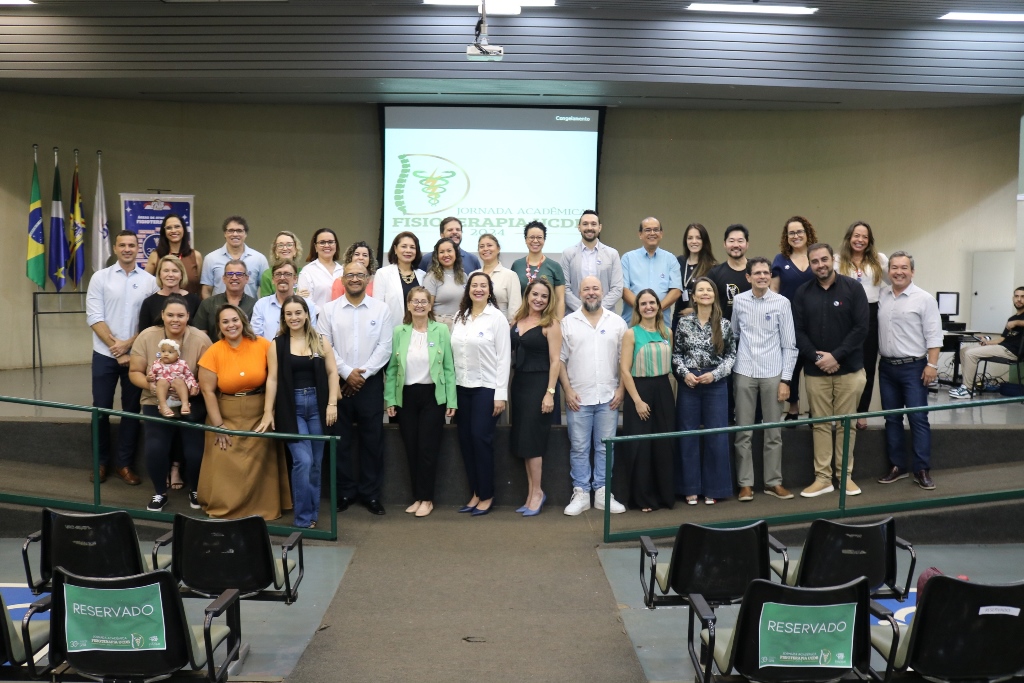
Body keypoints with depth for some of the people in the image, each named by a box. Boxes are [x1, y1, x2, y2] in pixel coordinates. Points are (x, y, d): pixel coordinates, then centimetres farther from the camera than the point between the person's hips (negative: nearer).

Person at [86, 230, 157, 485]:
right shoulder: (100, 278, 0)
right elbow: (94, 317, -6)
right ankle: (101, 462, 19)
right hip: (105, 354, 0)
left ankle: (124, 463, 18)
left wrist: (128, 344, -11)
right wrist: (114, 346, -12)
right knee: (101, 408, 5)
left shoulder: (149, 281, 1)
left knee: (132, 409, 7)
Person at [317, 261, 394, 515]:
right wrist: (347, 373, -11)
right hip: (338, 382, 0)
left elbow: (385, 347, -2)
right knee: (341, 440, 6)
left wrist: (363, 373, -10)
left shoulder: (381, 309, 2)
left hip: (371, 382, 0)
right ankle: (345, 492, 18)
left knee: (372, 440, 5)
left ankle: (370, 493, 16)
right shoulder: (329, 310, 2)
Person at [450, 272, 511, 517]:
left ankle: (486, 496, 8)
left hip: (486, 387, -5)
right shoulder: (460, 318, 10)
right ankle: (475, 494, 17)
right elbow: (453, 354, 8)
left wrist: (501, 394, -12)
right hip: (462, 387, 5)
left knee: (481, 438, -5)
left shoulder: (497, 318, -4)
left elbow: (504, 358, -7)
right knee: (465, 439, 6)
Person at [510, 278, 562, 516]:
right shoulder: (516, 321, 8)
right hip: (519, 382, 6)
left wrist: (550, 393, -18)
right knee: (523, 439, 8)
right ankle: (532, 493, 16)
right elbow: (510, 351, 10)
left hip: (539, 383, -6)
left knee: (530, 438, -4)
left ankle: (536, 492, 9)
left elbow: (555, 361, -12)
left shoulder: (550, 324, -9)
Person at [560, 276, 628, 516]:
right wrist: (568, 390, -5)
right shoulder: (568, 323, 3)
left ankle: (602, 493, 15)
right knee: (579, 448, 3)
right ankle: (580, 494, 12)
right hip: (578, 397, -1)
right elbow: (560, 359, 2)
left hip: (609, 397, 1)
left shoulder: (617, 322, 6)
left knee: (605, 447, 6)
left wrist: (621, 389, -2)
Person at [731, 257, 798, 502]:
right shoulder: (739, 301, 1)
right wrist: (730, 368, 9)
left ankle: (773, 482, 18)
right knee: (743, 432, 5)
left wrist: (786, 379, -5)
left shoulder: (782, 302, -4)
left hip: (773, 374, -1)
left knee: (773, 432, 7)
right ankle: (745, 483, 13)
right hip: (744, 373, 1)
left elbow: (789, 345, -2)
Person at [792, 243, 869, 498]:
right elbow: (797, 331, 1)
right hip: (815, 370, 2)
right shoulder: (802, 293, 4)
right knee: (821, 424, 5)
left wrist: (836, 356, -14)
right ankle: (822, 478, 11)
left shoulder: (852, 288, -2)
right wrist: (816, 357, -12)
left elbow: (861, 327, -7)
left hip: (849, 368, -1)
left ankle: (846, 475, 16)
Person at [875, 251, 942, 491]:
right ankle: (897, 466, 19)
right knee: (892, 419, 10)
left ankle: (922, 470, 4)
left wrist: (932, 365, -14)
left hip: (913, 367, -5)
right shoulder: (882, 295, 6)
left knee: (918, 419, -3)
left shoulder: (924, 299, -8)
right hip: (886, 366, 5)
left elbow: (933, 335, -10)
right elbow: (877, 328, 15)